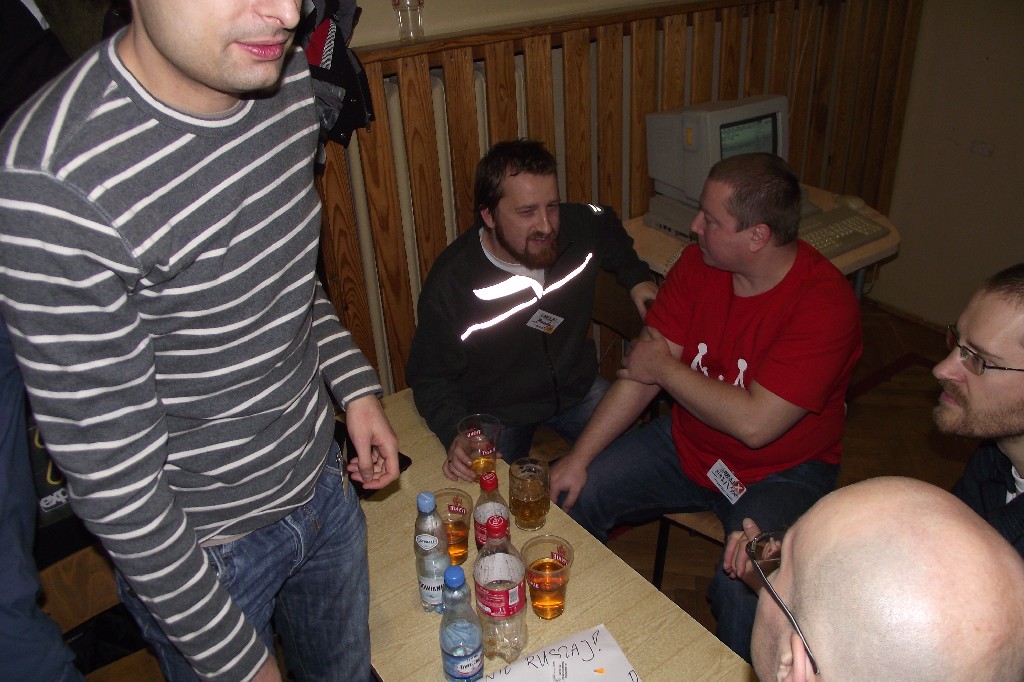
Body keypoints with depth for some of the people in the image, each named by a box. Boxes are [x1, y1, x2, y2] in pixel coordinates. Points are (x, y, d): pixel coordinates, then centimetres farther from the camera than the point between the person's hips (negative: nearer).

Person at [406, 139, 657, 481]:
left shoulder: (582, 227, -15)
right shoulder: (450, 284, -27)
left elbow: (610, 228, 13)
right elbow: (431, 377, -15)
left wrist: (635, 276, 1)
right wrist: (455, 436, -32)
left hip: (578, 387, 4)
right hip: (497, 411, -3)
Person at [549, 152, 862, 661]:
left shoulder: (826, 301, -25)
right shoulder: (699, 263, -7)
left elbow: (753, 423, -29)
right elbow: (642, 368, -7)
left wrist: (665, 368, -16)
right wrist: (580, 457, -13)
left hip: (781, 472, -5)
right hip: (687, 445, 6)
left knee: (745, 595, -30)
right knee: (569, 497, -5)